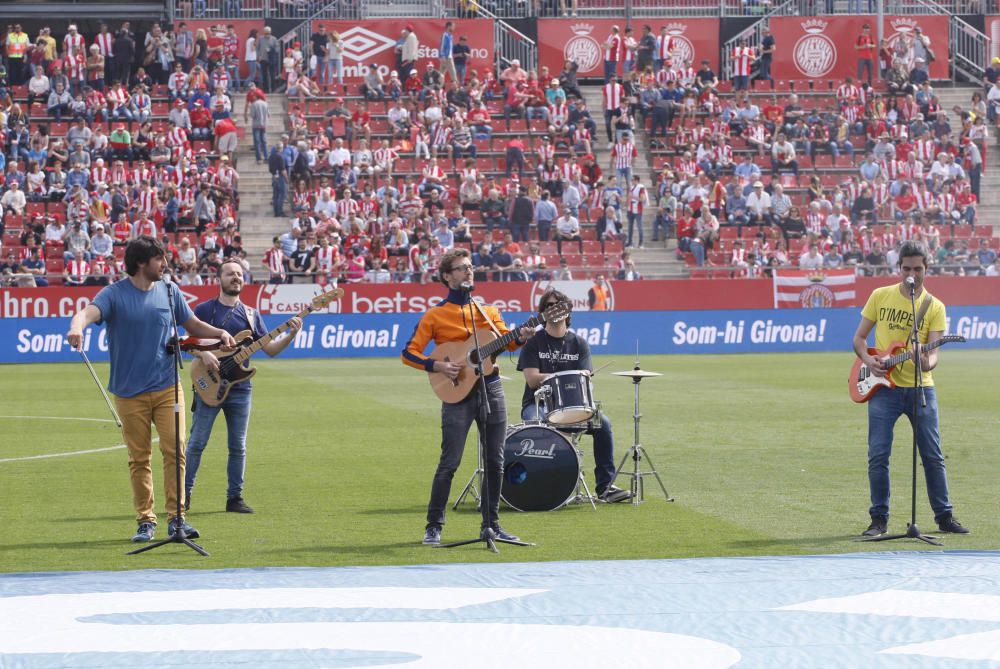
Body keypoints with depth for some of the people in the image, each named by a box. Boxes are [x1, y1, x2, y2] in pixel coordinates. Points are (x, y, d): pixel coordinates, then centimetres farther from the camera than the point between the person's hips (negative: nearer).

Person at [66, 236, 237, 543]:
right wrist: (77, 327, -47)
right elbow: (90, 312, -24)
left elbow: (193, 325, 20)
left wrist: (220, 333, 1)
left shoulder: (169, 292, 7)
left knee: (175, 451, -8)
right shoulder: (115, 294, -6)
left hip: (167, 388, 2)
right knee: (139, 458, 3)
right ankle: (145, 521, 12)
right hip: (130, 392, -2)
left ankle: (176, 518, -3)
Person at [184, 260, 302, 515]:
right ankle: (184, 494, 4)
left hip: (240, 388, 3)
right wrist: (204, 354, -19)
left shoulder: (251, 314, 11)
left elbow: (270, 349, 8)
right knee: (197, 442, -3)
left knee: (238, 446, 4)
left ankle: (235, 498, 10)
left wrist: (291, 335, -8)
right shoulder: (204, 310, 2)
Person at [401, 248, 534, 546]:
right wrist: (437, 366, -17)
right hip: (457, 392, -5)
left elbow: (505, 340, 9)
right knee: (450, 462, -7)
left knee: (495, 460, 6)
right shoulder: (435, 315, 0)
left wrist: (520, 339, -12)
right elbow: (409, 353, -2)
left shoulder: (487, 311, 13)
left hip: (490, 387, 5)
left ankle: (491, 523, 15)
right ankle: (434, 526, 0)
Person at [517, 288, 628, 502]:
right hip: (538, 404, -3)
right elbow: (532, 379, -9)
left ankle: (604, 485, -16)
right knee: (535, 422, -37)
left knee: (603, 423, -21)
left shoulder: (578, 344, 11)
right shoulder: (533, 342, 2)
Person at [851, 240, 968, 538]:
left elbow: (933, 352, -6)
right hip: (884, 387, 0)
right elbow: (859, 338, 9)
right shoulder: (880, 296, 3)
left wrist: (928, 362, -29)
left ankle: (944, 516, 14)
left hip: (920, 387, 0)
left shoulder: (934, 307, 2)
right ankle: (879, 519, 3)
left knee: (933, 455, 4)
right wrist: (869, 360, -11)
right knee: (878, 455, -5)